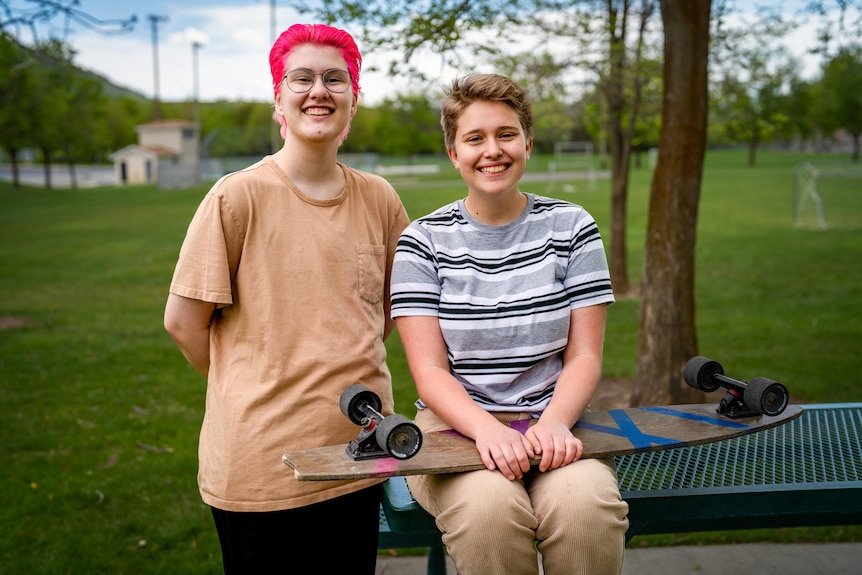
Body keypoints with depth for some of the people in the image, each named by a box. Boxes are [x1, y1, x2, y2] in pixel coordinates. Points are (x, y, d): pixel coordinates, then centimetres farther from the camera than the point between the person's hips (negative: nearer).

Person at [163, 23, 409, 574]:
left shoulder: (379, 199, 3)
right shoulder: (239, 196, -10)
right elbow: (184, 320, -6)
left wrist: (343, 372, 8)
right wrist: (251, 387, 3)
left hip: (358, 452, 4)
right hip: (259, 461, -4)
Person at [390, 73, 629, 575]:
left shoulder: (571, 227, 6)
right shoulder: (423, 241, 2)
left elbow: (584, 356, 3)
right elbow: (430, 372, -4)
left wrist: (554, 422, -18)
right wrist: (488, 429, -24)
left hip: (555, 421, 1)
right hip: (456, 426, -1)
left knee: (585, 499, -31)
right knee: (489, 501, -33)